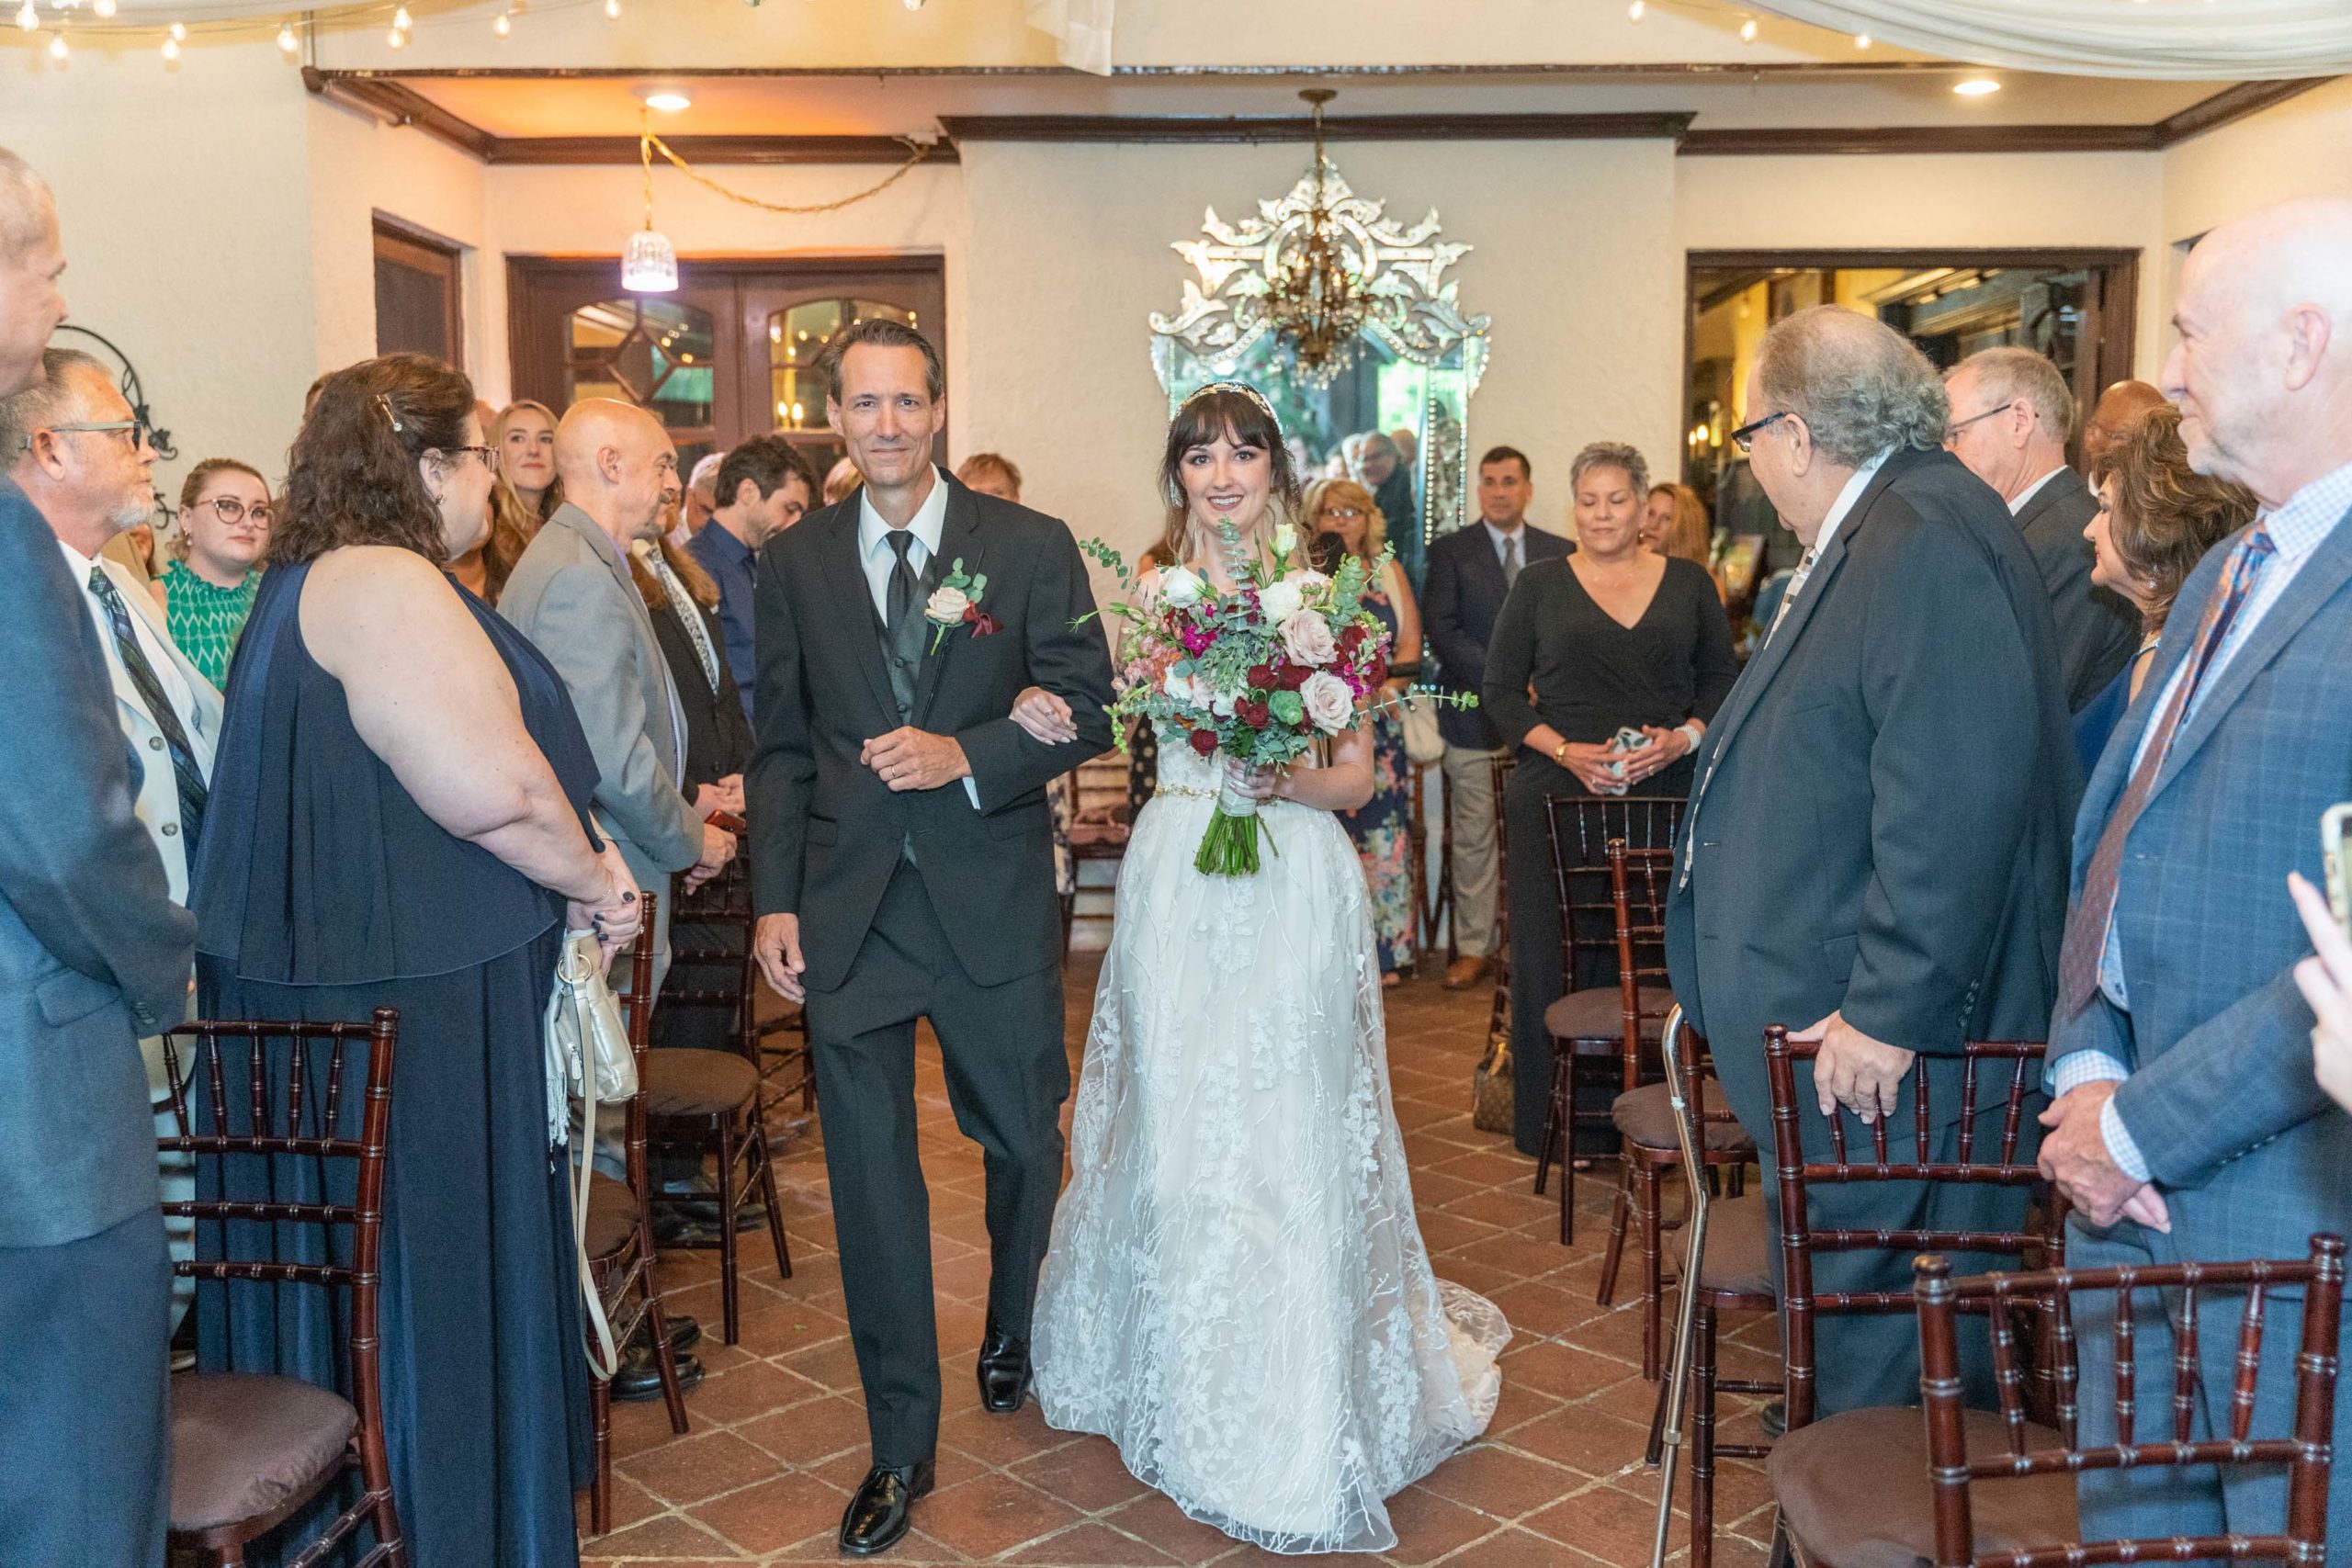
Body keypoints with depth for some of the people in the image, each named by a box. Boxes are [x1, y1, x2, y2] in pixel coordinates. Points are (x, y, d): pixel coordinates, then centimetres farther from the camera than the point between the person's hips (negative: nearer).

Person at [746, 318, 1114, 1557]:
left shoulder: (1031, 548, -1)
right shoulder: (793, 564, 5)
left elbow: (1088, 709, -2)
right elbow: (781, 747, 6)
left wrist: (967, 754, -18)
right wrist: (774, 900, -1)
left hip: (992, 898, -1)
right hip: (847, 909, 1)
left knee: (1025, 1141, 14)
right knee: (869, 1173, 4)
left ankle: (1013, 1337, 45)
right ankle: (901, 1446, 18)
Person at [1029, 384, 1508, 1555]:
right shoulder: (1148, 593, 7)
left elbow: (1358, 775, 3)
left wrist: (1288, 782, -16)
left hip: (1297, 885, -1)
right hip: (1177, 881, 2)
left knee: (1290, 1130, 0)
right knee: (1179, 1125, 5)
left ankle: (1301, 1407, 17)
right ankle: (1185, 1390, 26)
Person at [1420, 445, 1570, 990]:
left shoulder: (1560, 553, 13)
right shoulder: (1451, 551, 4)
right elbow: (1441, 629, -5)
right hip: (1474, 715, -2)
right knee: (1473, 839, 1)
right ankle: (1472, 949, 9)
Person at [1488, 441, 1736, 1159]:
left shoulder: (1689, 584, 12)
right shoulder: (1540, 584, 8)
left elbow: (1724, 683, 12)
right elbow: (1500, 691, 6)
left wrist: (1682, 738, -8)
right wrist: (1564, 750, -9)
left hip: (1664, 797, 1)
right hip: (1557, 796, -1)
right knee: (1554, 958, -3)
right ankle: (1553, 1119, 7)